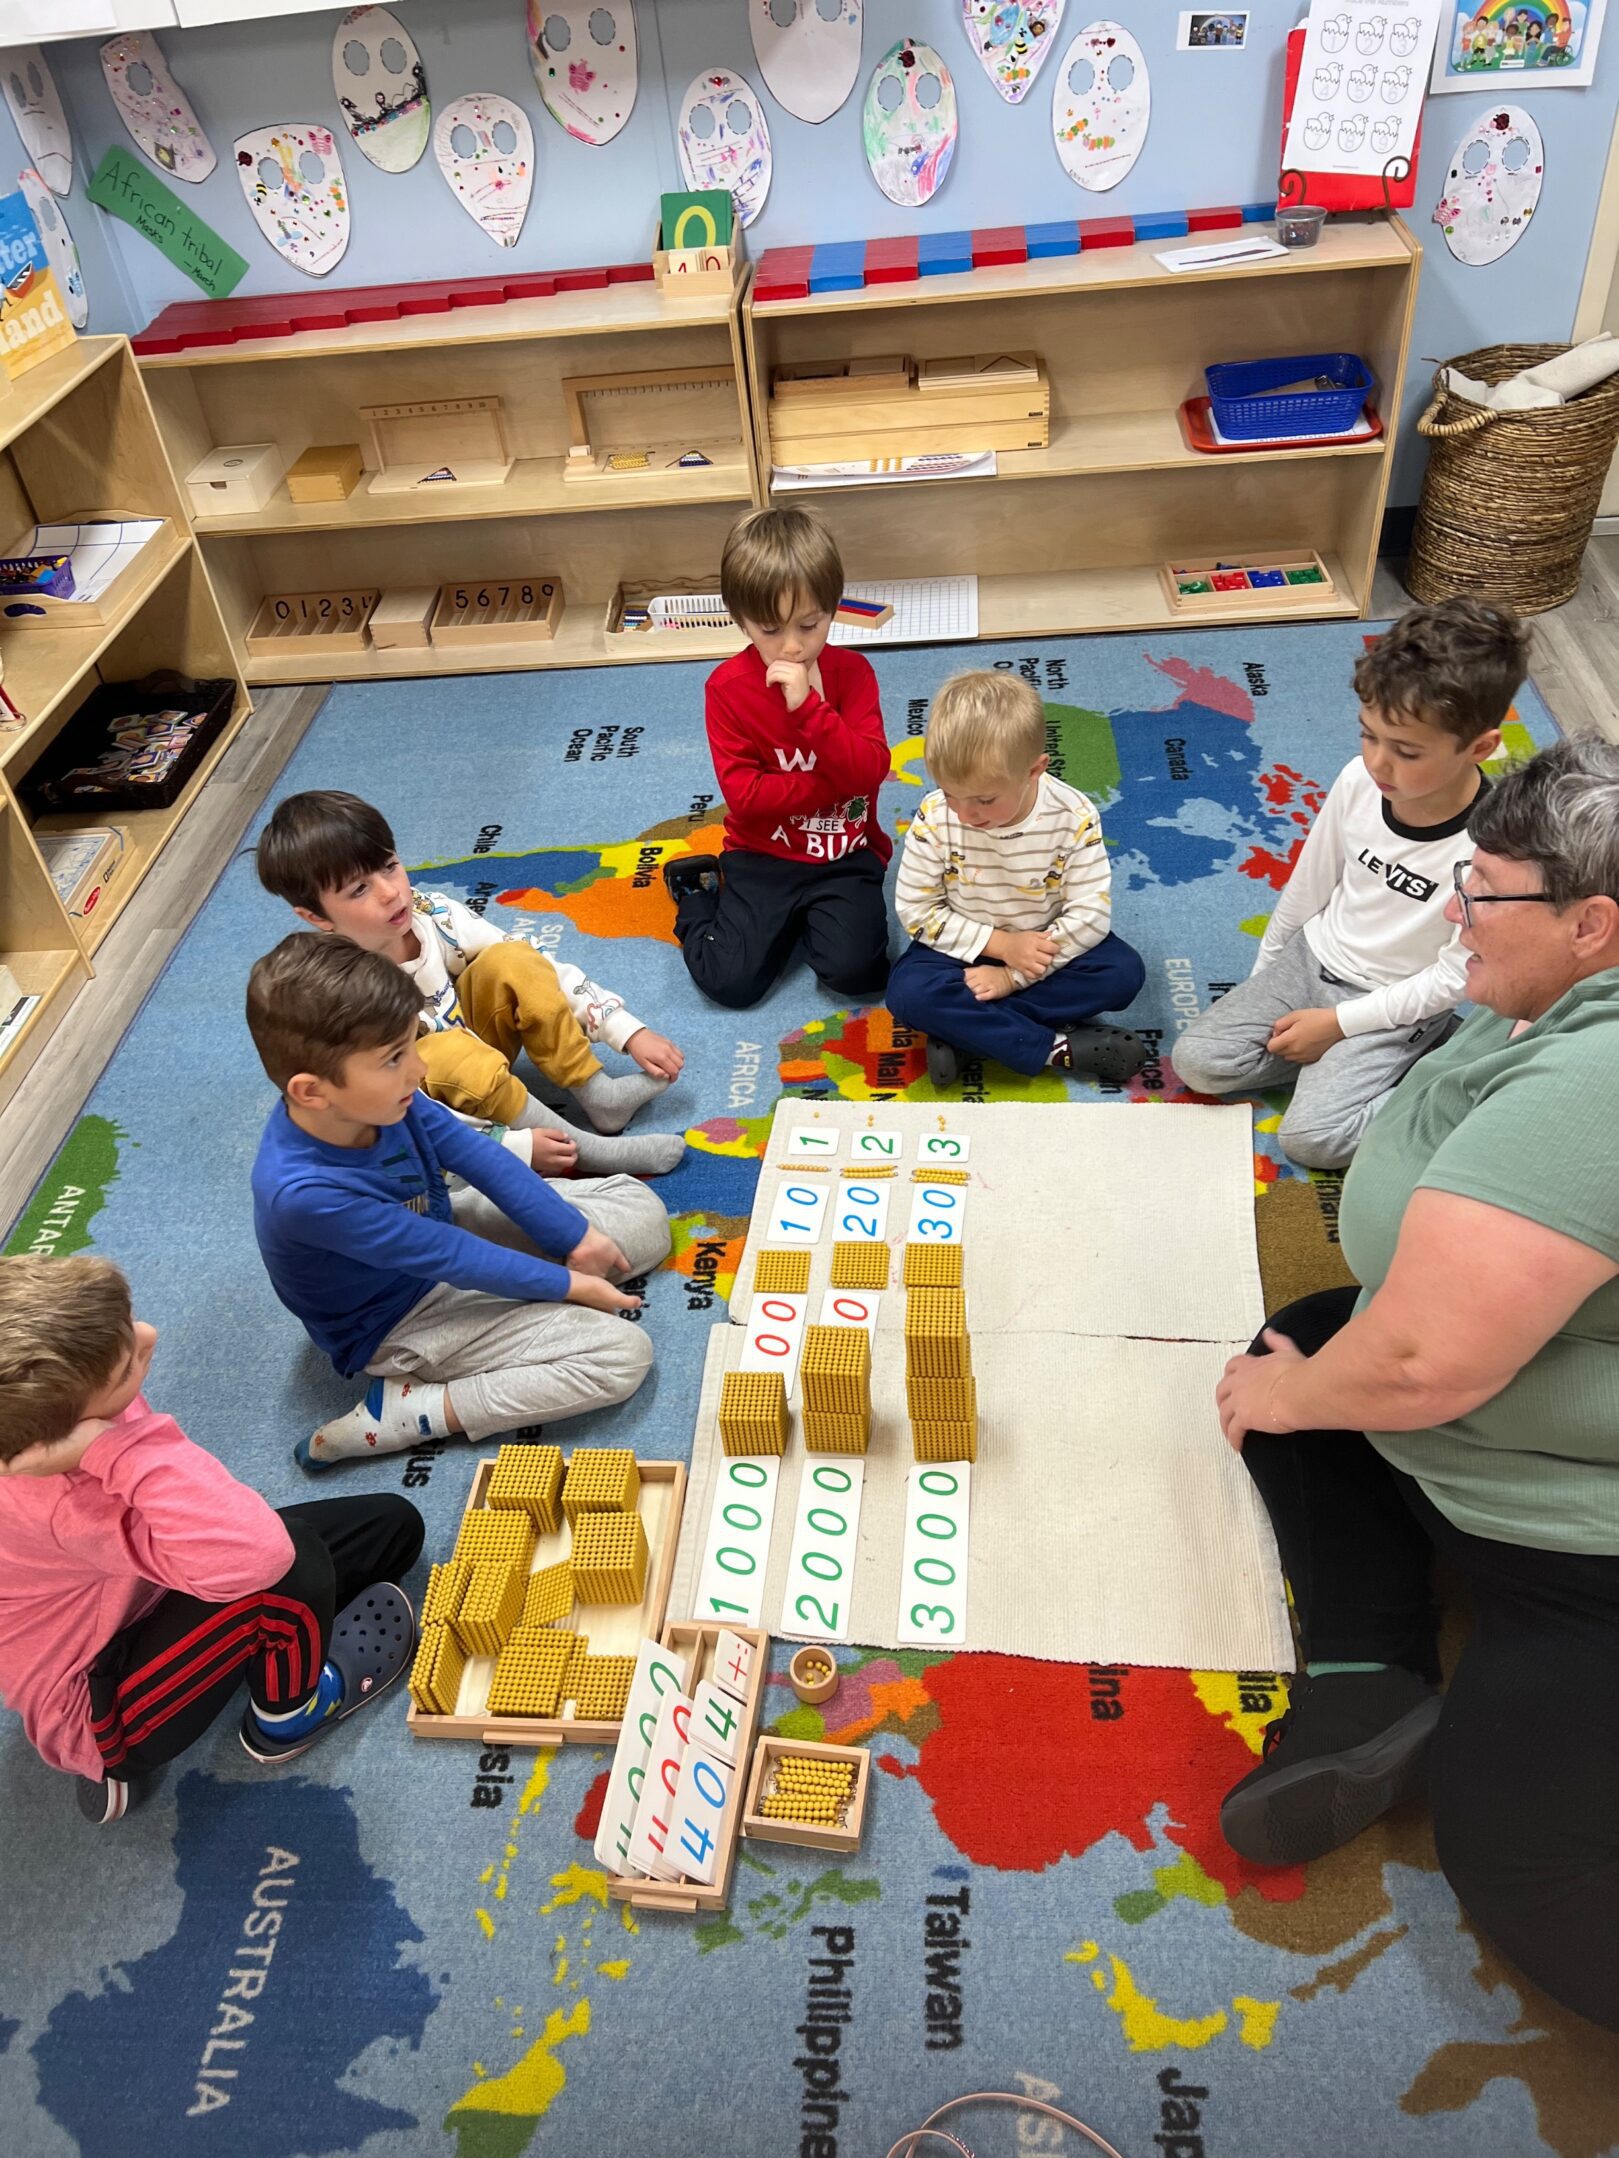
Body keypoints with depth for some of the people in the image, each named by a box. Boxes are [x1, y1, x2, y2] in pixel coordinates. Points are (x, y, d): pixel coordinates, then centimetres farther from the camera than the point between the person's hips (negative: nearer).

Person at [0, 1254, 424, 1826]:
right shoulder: (59, 1502, -43)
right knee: (290, 1559, -34)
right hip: (99, 1715, -7)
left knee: (391, 1524, 3)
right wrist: (120, 1448, -53)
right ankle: (290, 1713, 0)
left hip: (128, 1607, 7)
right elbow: (255, 1553, -55)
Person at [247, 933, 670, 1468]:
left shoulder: (377, 1095, -19)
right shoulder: (305, 1193, -37)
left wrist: (576, 1237, -5)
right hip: (403, 1322, -7)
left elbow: (473, 1153, -6)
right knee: (621, 1354, -19)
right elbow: (445, 1256, -28)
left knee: (642, 1211, 5)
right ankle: (401, 1412, -13)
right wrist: (569, 1284, -17)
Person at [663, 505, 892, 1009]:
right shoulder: (727, 687, -8)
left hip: (845, 857, 1)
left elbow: (870, 771, -17)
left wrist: (808, 706, -28)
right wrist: (836, 784, -17)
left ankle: (810, 916, 12)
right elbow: (743, 794, -14)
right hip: (763, 857, 0)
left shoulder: (851, 672, -4)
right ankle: (700, 893, 18)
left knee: (854, 971, -21)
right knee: (730, 982, -13)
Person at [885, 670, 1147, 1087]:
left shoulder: (1074, 817, -19)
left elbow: (1090, 913, -18)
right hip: (965, 950, -1)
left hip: (1047, 948, 1)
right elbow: (915, 909, -13)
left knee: (1124, 971, -25)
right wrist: (1000, 944, -21)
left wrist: (1014, 976, -23)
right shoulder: (934, 818, -19)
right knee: (908, 992, -29)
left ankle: (964, 1028, -25)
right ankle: (1058, 1049, -29)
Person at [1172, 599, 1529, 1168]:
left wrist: (1339, 1023, -17)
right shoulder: (1359, 780, -12)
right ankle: (1341, 1061, 6)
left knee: (1310, 1137, -20)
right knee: (1197, 1062, -7)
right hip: (1311, 958, 5)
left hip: (1394, 1003, -5)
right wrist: (1264, 974, 13)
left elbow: (1454, 978, -18)